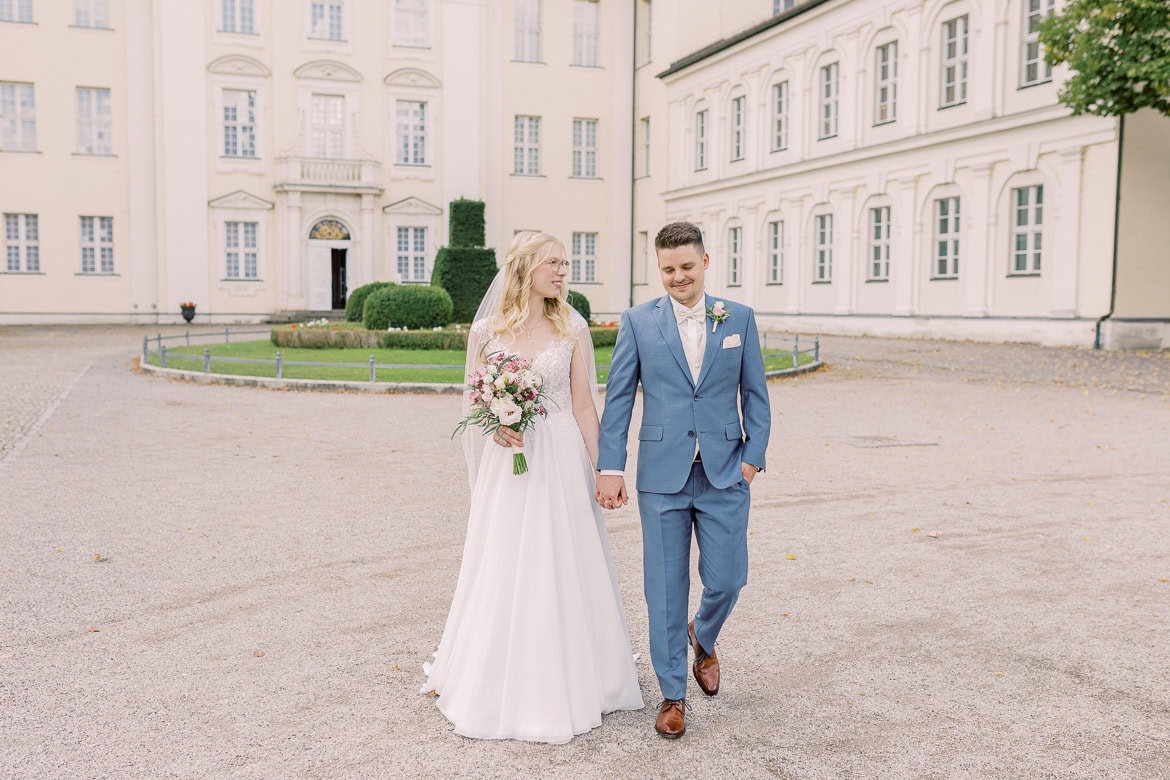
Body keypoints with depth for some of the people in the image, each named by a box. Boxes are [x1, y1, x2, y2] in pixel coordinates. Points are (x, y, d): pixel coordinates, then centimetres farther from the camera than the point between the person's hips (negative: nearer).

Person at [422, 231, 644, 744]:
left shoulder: (572, 328, 1)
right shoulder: (486, 331, 0)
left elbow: (583, 404, 2)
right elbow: (474, 400, 7)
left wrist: (600, 469, 0)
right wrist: (496, 424, -14)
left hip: (560, 461, 0)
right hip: (506, 462, 0)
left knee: (563, 570, 6)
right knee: (502, 572, 5)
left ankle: (568, 682, 24)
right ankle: (500, 686, 23)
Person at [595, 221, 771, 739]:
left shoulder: (739, 319, 6)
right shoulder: (638, 321, 2)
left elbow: (755, 394, 8)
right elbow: (618, 399, 1)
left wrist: (754, 455, -3)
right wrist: (610, 468, -6)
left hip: (725, 475, 1)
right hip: (662, 477, -1)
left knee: (727, 580, 4)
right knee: (666, 589, 5)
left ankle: (703, 637, 39)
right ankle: (672, 694, 21)